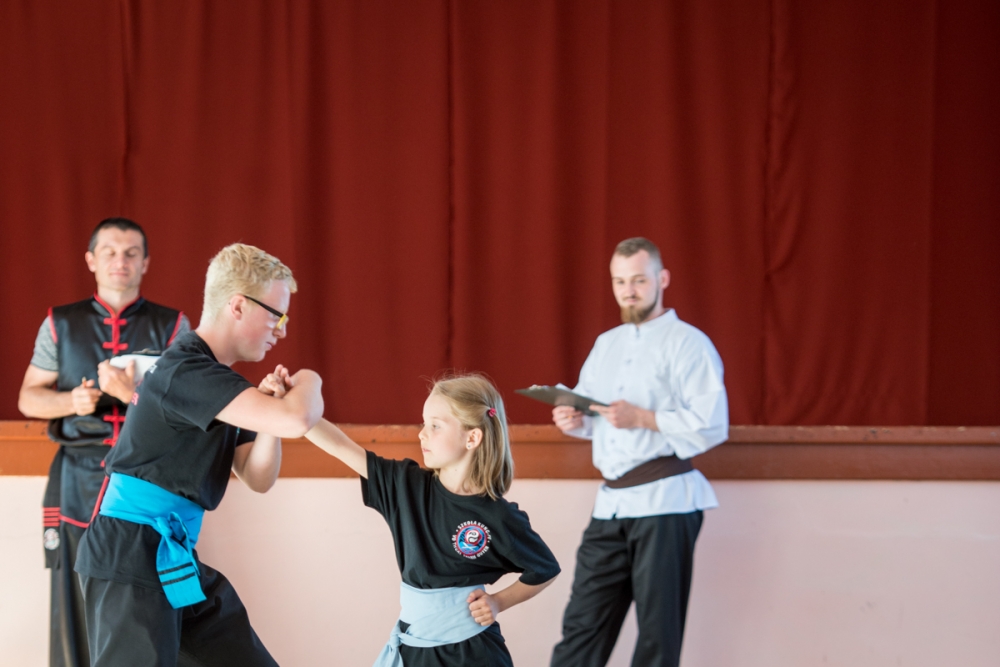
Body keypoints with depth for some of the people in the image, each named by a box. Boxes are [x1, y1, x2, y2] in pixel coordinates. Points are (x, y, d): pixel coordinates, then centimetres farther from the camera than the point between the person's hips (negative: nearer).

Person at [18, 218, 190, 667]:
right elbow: (29, 398, 12)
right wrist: (71, 401, -8)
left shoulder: (172, 326, 8)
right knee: (77, 602, -2)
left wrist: (137, 393, -18)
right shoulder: (61, 324, 12)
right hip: (80, 480, 1)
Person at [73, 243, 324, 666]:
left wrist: (270, 405, -4)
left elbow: (258, 479, 12)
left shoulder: (217, 382, 12)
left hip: (176, 558, 10)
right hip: (130, 557, -10)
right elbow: (296, 421, -31)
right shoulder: (185, 371, -20)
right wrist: (307, 384, -8)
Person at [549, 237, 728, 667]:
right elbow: (590, 416, 25)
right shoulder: (605, 345, 19)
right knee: (583, 621, 3)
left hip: (664, 502, -6)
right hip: (610, 502, 6)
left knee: (658, 631, -1)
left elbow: (711, 425, -13)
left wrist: (643, 418, -19)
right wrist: (574, 421, 2)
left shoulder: (688, 343, -4)